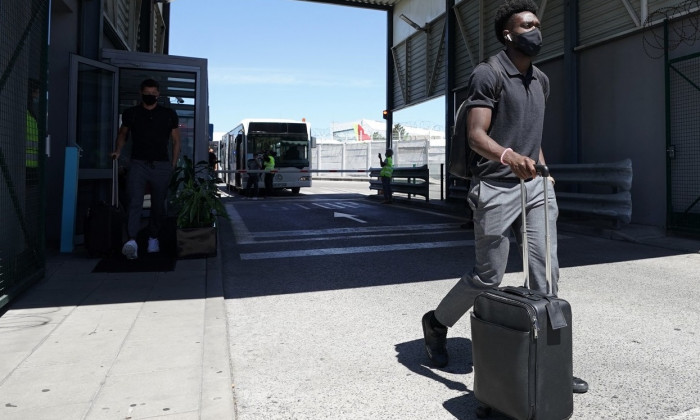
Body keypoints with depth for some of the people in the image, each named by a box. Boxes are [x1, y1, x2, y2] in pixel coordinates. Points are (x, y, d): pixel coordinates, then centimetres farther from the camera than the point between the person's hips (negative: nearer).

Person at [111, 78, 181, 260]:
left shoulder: (169, 114, 8)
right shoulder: (131, 113, 10)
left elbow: (176, 141, 11)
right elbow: (122, 133, 25)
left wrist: (173, 165, 4)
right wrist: (118, 150, 6)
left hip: (161, 165, 1)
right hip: (138, 163, 0)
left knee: (158, 205, 6)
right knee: (134, 202, -15)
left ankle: (153, 238, 24)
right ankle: (132, 241, -24)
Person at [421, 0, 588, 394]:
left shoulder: (541, 80, 18)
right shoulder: (489, 74, -7)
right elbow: (476, 134, -19)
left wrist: (543, 169, 19)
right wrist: (508, 157, -38)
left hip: (535, 186, 7)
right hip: (496, 188, -7)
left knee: (547, 271, 1)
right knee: (488, 275, 1)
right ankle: (436, 323, 25)